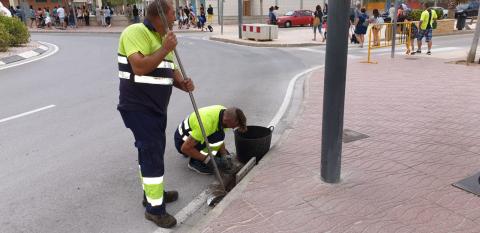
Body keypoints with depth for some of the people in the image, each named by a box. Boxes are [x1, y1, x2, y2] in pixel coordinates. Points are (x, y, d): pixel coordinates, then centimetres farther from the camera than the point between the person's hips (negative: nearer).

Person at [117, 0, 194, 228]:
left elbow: (171, 70, 15)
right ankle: (155, 208, 8)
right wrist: (166, 49, -25)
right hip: (139, 108, -9)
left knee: (151, 151, 20)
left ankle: (152, 192, 37)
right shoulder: (136, 32, -16)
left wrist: (183, 83, -6)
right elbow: (140, 68, -29)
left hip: (155, 107, 9)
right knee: (152, 154, -5)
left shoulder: (161, 38, 14)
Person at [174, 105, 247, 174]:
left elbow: (220, 139, 0)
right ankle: (196, 161, -11)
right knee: (217, 137, -29)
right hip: (183, 141, -8)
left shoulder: (225, 113, -14)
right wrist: (208, 160, -30)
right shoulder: (207, 124, -38)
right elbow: (185, 148, -31)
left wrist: (224, 156, -14)